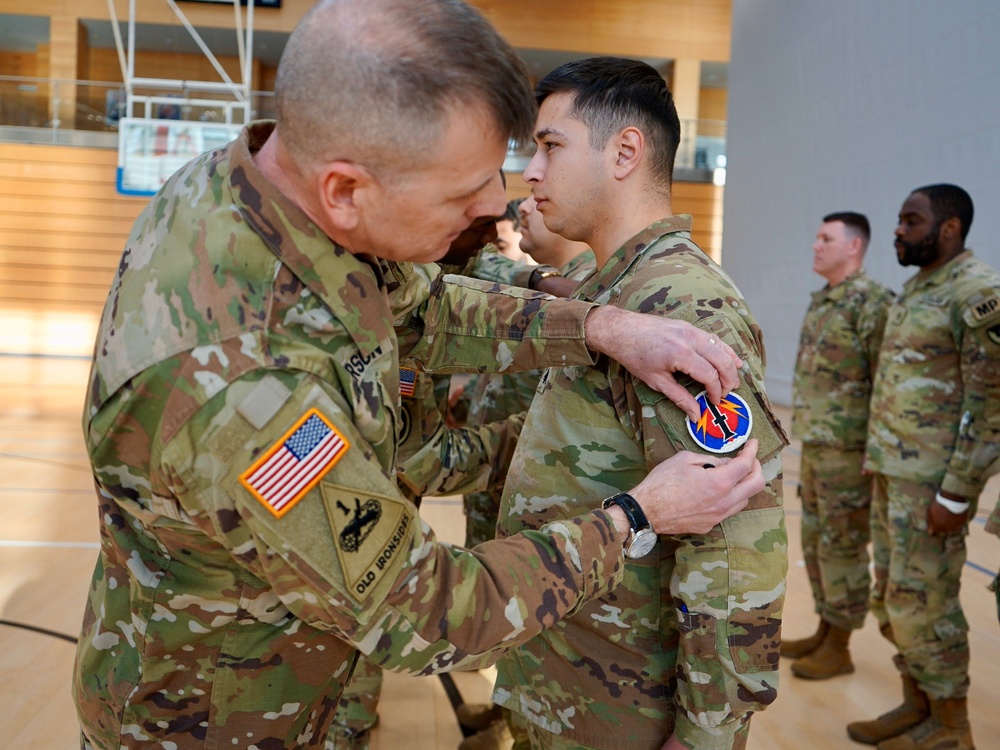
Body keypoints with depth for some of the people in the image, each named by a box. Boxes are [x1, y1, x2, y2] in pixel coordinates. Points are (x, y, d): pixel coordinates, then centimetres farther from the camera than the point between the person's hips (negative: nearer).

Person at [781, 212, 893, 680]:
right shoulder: (822, 301, 14)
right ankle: (824, 633, 30)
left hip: (850, 451, -9)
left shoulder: (873, 302, -15)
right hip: (816, 447, 9)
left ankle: (839, 649, 15)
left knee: (843, 548, 2)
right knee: (816, 542, 16)